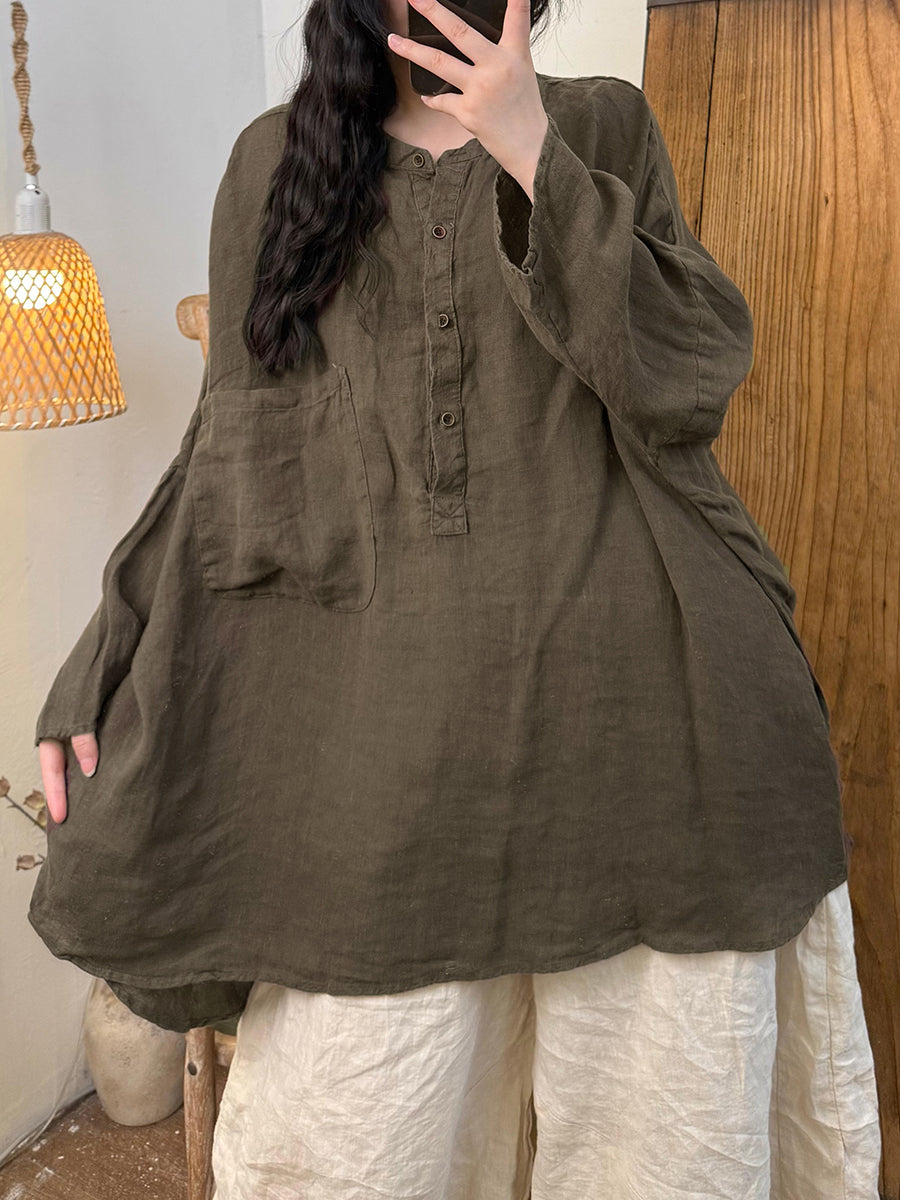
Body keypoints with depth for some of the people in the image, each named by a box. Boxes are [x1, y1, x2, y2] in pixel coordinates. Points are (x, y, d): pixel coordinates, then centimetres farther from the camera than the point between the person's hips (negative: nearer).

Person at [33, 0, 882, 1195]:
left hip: (627, 696, 1)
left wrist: (535, 157, -10)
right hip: (389, 727, 1)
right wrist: (103, 680, 3)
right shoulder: (276, 158, 12)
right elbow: (234, 451, 9)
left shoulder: (606, 125, 11)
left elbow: (691, 379, -2)